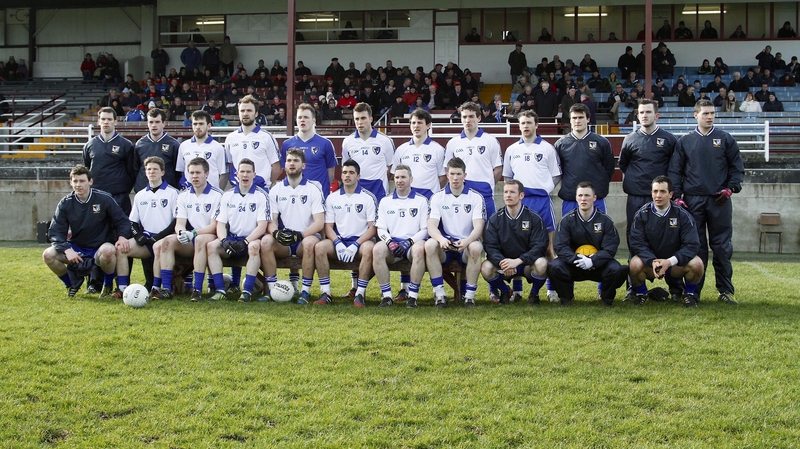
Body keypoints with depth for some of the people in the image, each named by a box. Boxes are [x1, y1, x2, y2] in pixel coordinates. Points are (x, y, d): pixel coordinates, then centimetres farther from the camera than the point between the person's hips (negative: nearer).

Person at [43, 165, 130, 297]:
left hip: (100, 248, -3)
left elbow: (122, 221, 0)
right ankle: (72, 283, 7)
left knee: (108, 251, -38)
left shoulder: (104, 199, -8)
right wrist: (67, 250, -24)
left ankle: (108, 286, -7)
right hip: (76, 248, 3)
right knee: (48, 255, -22)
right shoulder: (65, 203, -2)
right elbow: (55, 232, -6)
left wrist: (122, 236, -22)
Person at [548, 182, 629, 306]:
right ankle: (566, 296, 1)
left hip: (598, 266, 0)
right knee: (554, 266, -29)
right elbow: (560, 246, -10)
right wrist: (576, 259, -28)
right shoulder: (567, 220, -2)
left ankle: (606, 297, 3)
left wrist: (592, 261, -26)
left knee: (617, 269, -30)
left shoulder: (605, 220, -3)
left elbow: (610, 249, -10)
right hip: (573, 266, 0)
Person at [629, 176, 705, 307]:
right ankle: (641, 294, -1)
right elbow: (637, 243, -13)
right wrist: (652, 262, -31)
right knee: (635, 264, -33)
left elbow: (692, 245, -14)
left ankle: (688, 294, 2)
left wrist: (670, 261, -28)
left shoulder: (682, 215, -8)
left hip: (675, 263, 0)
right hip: (649, 262, 0)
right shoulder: (642, 214, -6)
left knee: (697, 265, -28)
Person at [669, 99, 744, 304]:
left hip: (719, 201, 0)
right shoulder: (684, 142, 8)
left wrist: (730, 188, -4)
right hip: (693, 201, 0)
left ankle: (726, 290, 8)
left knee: (722, 245, 1)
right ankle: (694, 291, 8)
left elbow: (737, 168, 9)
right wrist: (677, 196, -1)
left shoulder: (726, 139, 7)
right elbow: (675, 170, 7)